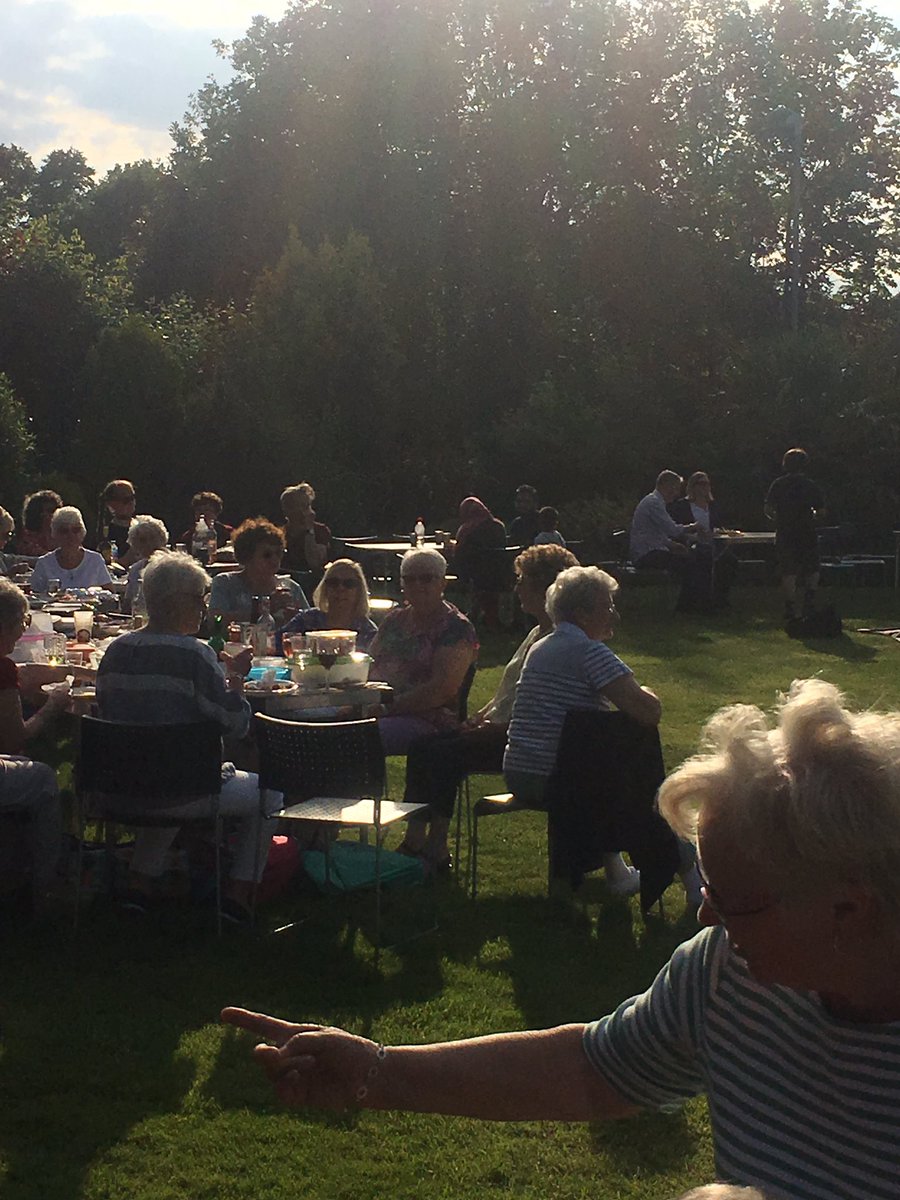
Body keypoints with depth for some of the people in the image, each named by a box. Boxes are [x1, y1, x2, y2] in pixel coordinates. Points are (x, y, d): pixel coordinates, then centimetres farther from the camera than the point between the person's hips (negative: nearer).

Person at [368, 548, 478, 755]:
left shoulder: (456, 628, -2)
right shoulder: (394, 620, 22)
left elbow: (442, 689, -13)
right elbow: (369, 665, 21)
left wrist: (389, 706, -18)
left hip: (429, 720, -6)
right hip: (376, 708, 7)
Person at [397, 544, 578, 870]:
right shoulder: (538, 633, 18)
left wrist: (490, 727, -17)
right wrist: (480, 717, 8)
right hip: (504, 728, 10)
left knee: (440, 754, -20)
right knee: (423, 747, -2)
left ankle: (436, 849, -8)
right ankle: (415, 840, -4)